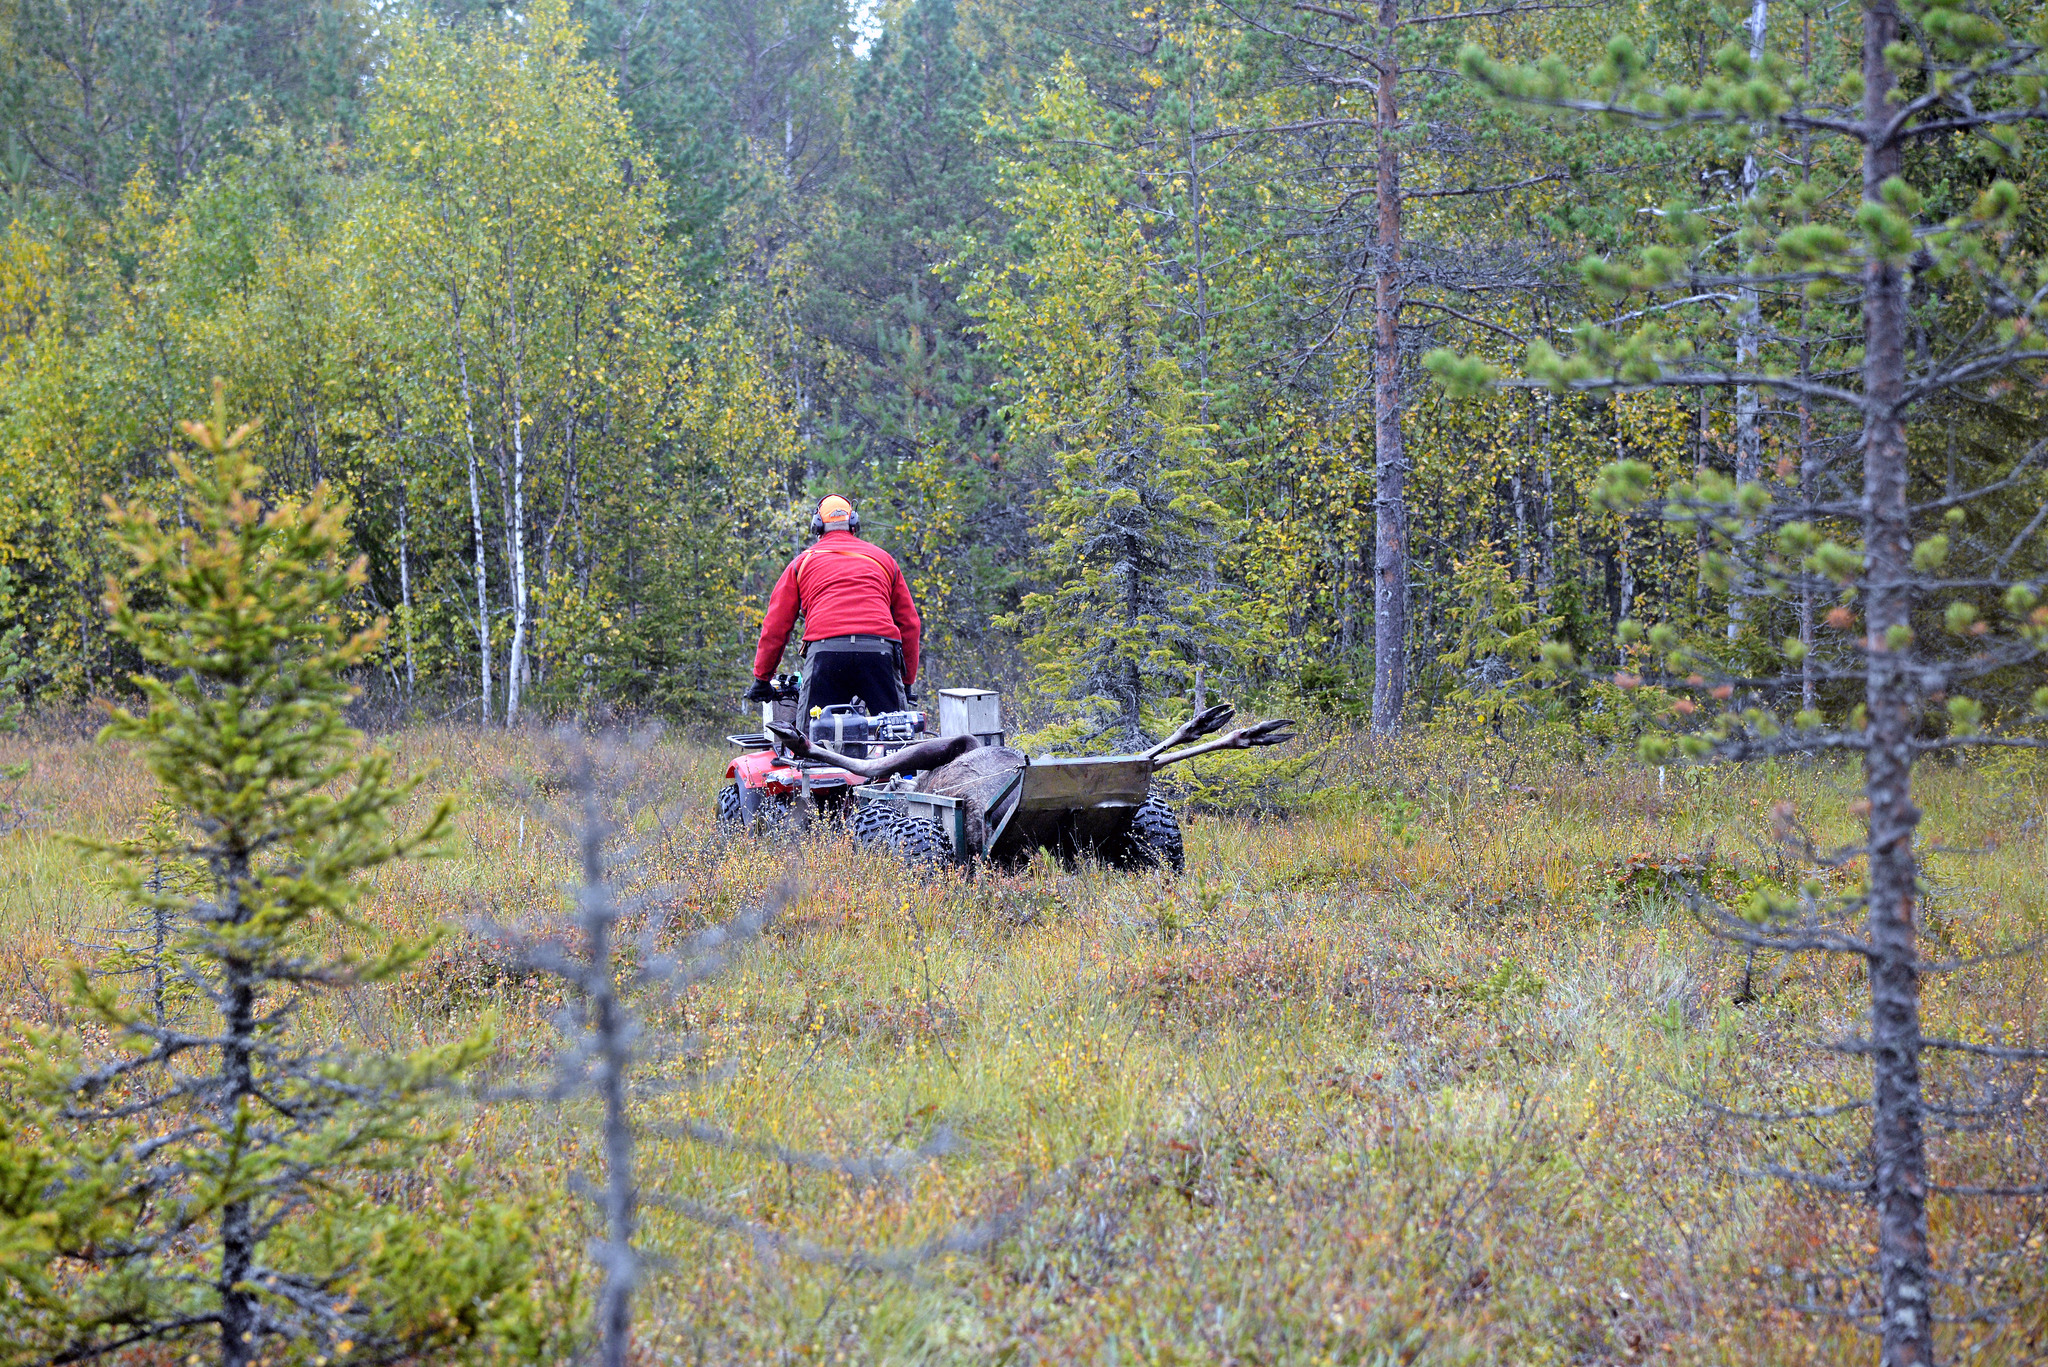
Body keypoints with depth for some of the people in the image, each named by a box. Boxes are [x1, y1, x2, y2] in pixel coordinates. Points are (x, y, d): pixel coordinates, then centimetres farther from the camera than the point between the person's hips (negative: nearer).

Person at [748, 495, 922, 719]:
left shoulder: (803, 562, 23)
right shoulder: (882, 558, 27)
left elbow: (776, 626, 19)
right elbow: (909, 623, 27)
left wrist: (762, 678, 27)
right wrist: (908, 681, 32)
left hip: (825, 649, -1)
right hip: (879, 648, 1)